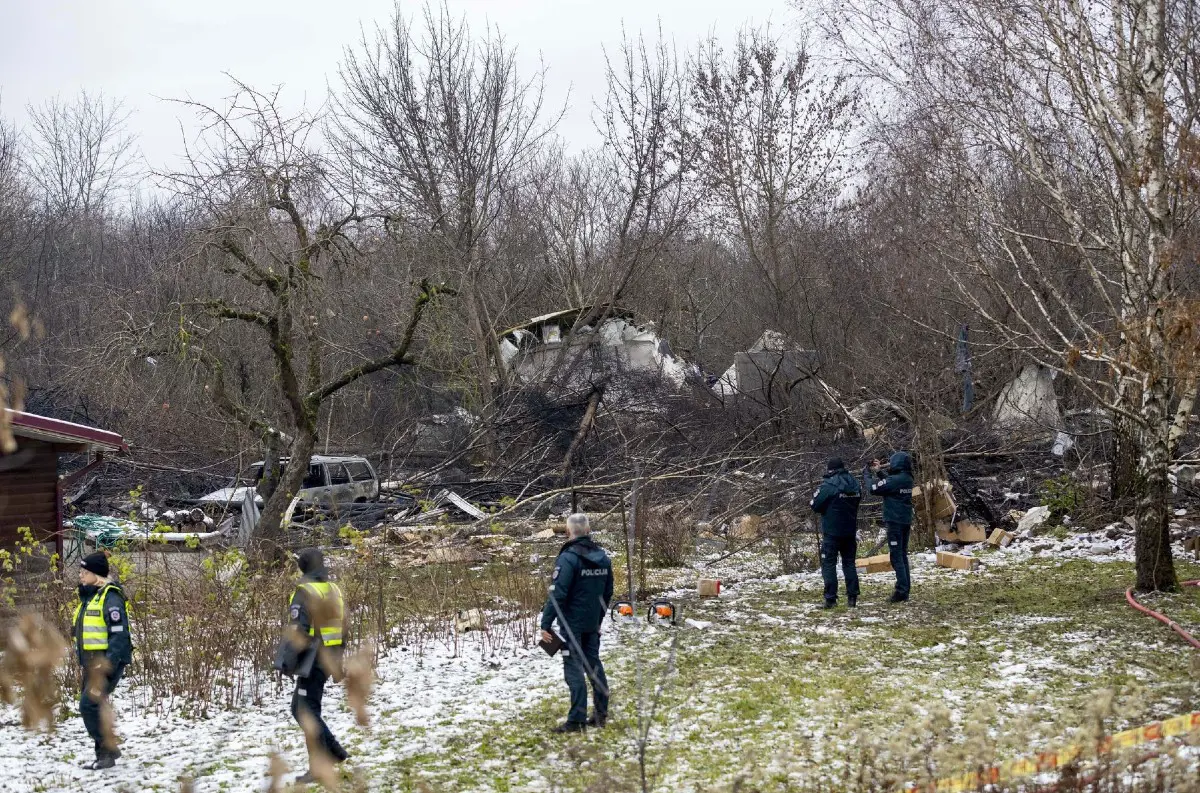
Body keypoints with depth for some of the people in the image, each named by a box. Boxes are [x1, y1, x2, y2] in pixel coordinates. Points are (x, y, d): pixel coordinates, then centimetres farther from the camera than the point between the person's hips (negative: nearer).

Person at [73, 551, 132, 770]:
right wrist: (83, 664, 21)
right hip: (91, 663, 10)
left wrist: (107, 664, -25)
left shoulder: (110, 597, -15)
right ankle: (104, 756, 20)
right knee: (92, 708, 12)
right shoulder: (88, 597, 15)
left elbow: (119, 634, -21)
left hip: (107, 663, -10)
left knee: (89, 705, -15)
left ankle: (109, 749, -5)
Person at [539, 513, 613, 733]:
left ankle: (576, 720, -5)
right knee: (594, 665, 15)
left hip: (571, 623, -7)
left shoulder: (568, 558, -17)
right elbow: (608, 593, 15)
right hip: (593, 624, 7)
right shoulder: (603, 558, 7)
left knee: (574, 669, -5)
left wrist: (546, 624, -17)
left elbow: (557, 595, -21)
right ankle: (601, 714, 20)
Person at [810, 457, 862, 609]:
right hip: (850, 532, 6)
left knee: (829, 564, 1)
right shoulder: (854, 484, 4)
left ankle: (831, 599, -4)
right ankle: (852, 597, 11)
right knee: (849, 563, 14)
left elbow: (815, 505, -12)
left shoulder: (828, 485, -17)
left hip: (831, 532, -6)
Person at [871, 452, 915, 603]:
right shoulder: (907, 479, 6)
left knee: (896, 556, -6)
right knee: (903, 555, 13)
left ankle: (901, 591, -10)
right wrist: (880, 472, 14)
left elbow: (873, 489, -11)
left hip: (894, 522, -8)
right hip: (906, 521, 8)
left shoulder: (893, 480, -18)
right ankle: (906, 590, 14)